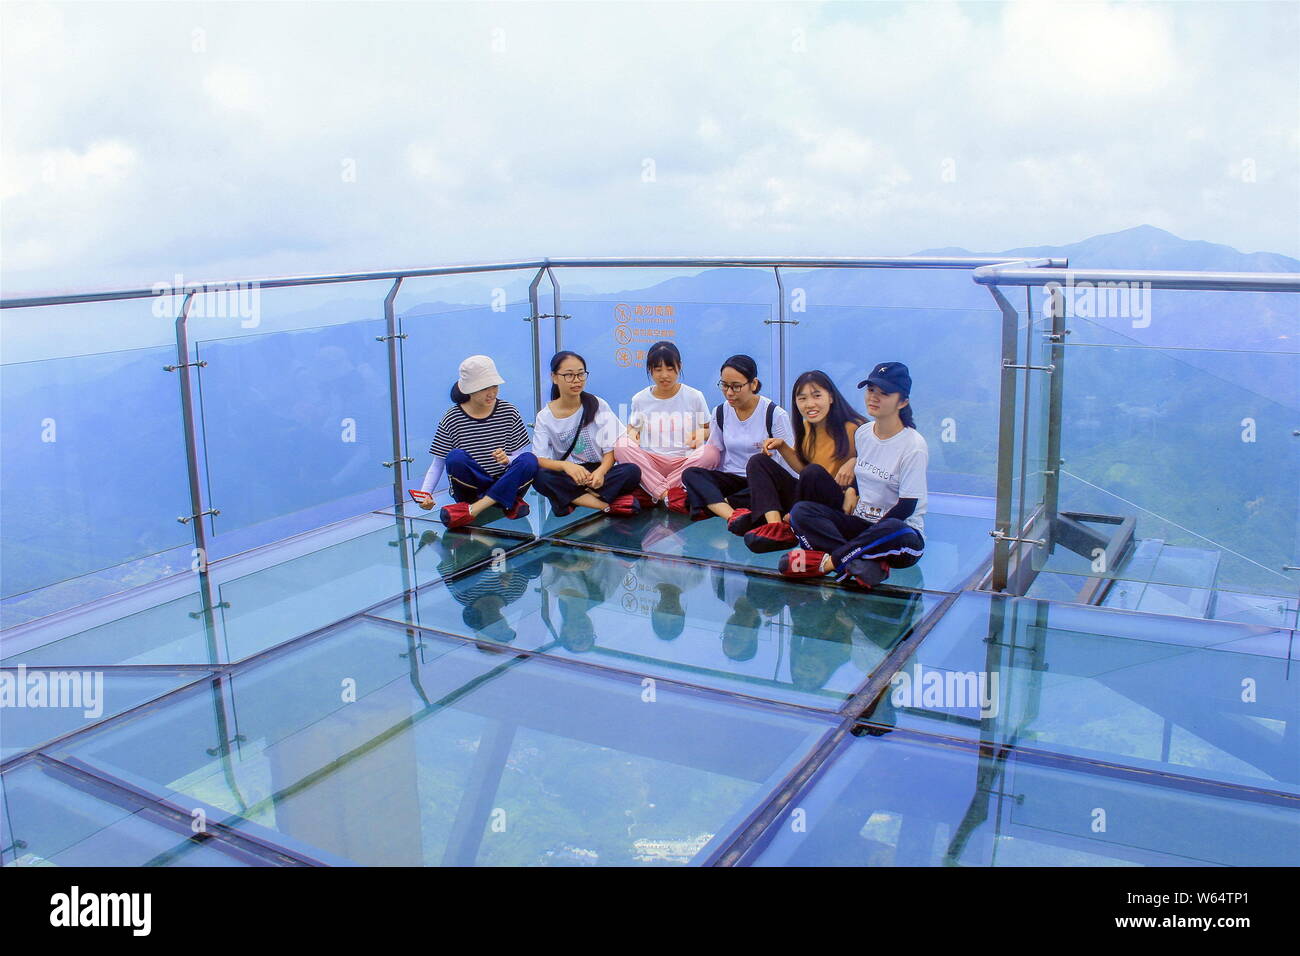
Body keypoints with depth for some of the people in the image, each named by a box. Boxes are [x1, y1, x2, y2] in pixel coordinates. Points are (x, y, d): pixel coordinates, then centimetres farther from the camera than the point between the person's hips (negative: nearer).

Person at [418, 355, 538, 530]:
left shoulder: (509, 412, 1)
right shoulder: (452, 420, -3)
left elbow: (523, 452, 0)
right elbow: (438, 463, -2)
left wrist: (508, 460, -24)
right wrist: (426, 493, -20)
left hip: (506, 484, 1)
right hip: (471, 488, -1)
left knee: (529, 460, -28)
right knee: (456, 457, -30)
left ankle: (473, 509, -33)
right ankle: (508, 504, -18)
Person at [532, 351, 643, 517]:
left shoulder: (598, 406, 1)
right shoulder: (545, 416, 1)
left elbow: (611, 450, -3)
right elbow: (539, 459, -8)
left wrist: (601, 471, -25)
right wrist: (566, 465, -30)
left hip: (598, 472, 0)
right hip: (566, 477, 0)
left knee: (632, 471, -28)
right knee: (540, 476, -33)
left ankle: (570, 499, -25)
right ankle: (607, 504, -29)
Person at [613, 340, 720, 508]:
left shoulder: (694, 396, 5)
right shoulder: (640, 399, 9)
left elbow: (709, 430, 13)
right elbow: (633, 427, 21)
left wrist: (701, 433, -11)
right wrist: (632, 433, -3)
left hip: (685, 461, 0)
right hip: (650, 462, 1)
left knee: (711, 452, -32)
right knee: (621, 445, -27)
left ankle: (650, 493, -26)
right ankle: (669, 494, -34)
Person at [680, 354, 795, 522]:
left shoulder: (775, 414, -5)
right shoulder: (720, 412, 8)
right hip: (730, 479, 3)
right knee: (690, 473, -24)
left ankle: (714, 504, -27)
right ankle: (732, 516, -46)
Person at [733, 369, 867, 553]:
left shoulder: (852, 428, -13)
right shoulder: (806, 427, 9)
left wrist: (854, 462, -28)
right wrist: (782, 446, 1)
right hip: (809, 497, 8)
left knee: (814, 472, -36)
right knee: (758, 462, -1)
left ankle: (791, 524, -12)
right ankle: (775, 526, -24)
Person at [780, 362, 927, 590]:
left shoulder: (914, 446, -14)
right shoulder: (862, 433, 6)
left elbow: (906, 507, -16)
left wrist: (872, 532, -18)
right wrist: (852, 491, 5)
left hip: (901, 530, -6)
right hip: (860, 521, 7)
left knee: (892, 530, -42)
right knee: (801, 510, -15)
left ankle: (827, 562, -28)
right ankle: (866, 565, -34)